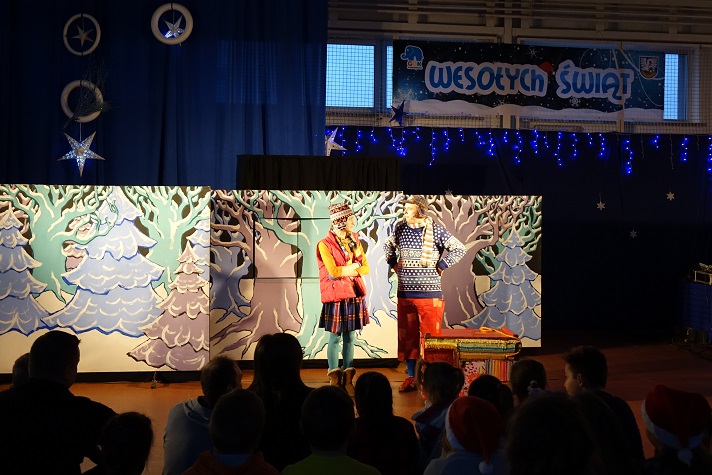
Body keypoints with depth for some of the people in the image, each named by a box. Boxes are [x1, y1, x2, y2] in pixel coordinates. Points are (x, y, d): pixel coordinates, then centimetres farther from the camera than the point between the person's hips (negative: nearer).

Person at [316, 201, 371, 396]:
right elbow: (333, 272, -18)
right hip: (335, 296, -5)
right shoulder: (325, 245, -10)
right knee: (335, 337, 1)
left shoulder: (354, 241, 9)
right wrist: (353, 266, -5)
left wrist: (346, 271, -9)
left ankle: (348, 380, 14)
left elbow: (366, 268, 5)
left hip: (355, 295, 5)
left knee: (350, 337, 8)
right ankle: (335, 380, 9)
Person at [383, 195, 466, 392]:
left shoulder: (435, 230, -7)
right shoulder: (400, 228, 5)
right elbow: (388, 246, 25)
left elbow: (459, 249, -7)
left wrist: (440, 267, -8)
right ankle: (411, 378, 18)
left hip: (429, 293, -4)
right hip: (405, 293, 4)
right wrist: (394, 264, 12)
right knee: (407, 336, 8)